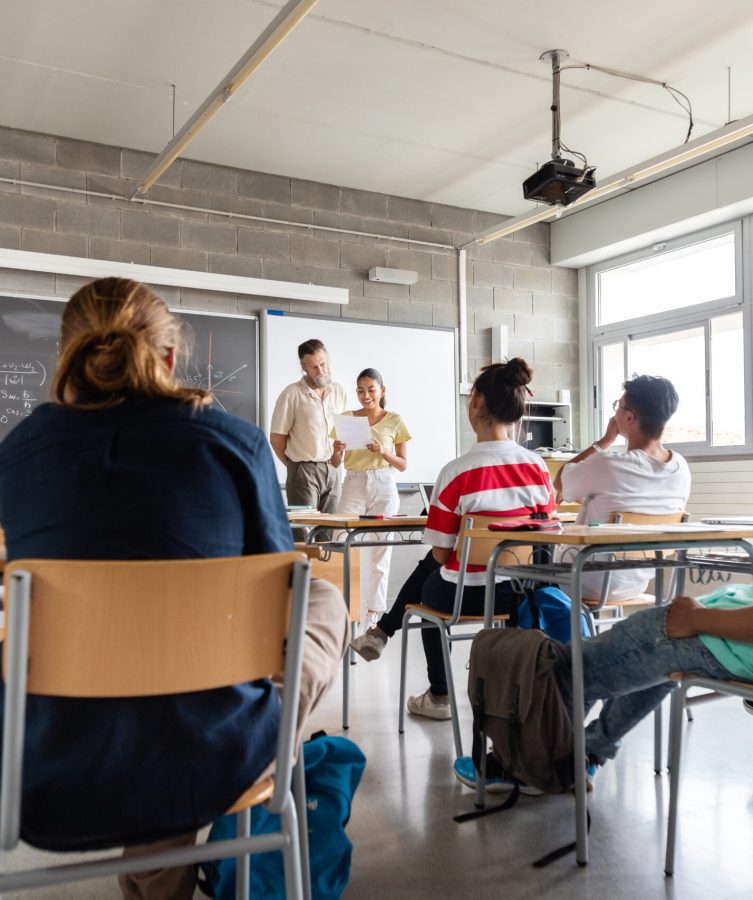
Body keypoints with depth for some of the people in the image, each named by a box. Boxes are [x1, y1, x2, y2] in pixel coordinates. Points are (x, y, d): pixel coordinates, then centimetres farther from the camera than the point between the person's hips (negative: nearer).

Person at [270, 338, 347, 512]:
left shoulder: (339, 391, 9)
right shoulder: (292, 394, -7)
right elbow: (276, 439, -3)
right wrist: (296, 466, 5)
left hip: (332, 472, 5)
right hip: (304, 472, -5)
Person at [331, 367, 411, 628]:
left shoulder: (394, 421, 4)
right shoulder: (347, 418, 7)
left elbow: (403, 465, 5)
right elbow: (336, 464, 9)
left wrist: (383, 452, -12)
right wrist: (336, 451, -12)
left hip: (382, 486, -1)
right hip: (353, 484, 1)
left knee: (379, 548, 3)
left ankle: (374, 609, 14)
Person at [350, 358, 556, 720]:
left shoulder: (457, 471, -20)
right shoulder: (539, 467, -6)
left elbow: (442, 553, -12)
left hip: (467, 595, -5)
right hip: (523, 591, 5)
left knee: (429, 583, 32)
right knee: (430, 564, 29)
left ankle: (439, 696, 42)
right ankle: (383, 632, 43)